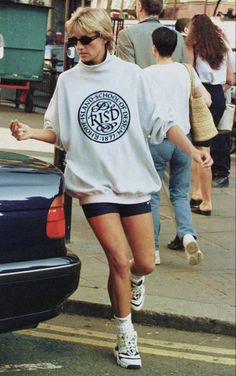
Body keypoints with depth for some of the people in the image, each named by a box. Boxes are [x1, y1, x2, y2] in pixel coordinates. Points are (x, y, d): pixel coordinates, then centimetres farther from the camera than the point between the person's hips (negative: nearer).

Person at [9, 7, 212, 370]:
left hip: (134, 180, 1)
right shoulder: (68, 81, 0)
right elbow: (59, 133, 6)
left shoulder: (131, 75, -2)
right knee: (119, 260, -9)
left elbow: (159, 121, 1)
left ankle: (134, 279, 43)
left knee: (145, 263, 4)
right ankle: (126, 336, 9)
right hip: (93, 182, -1)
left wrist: (192, 150, -9)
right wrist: (29, 132, -12)